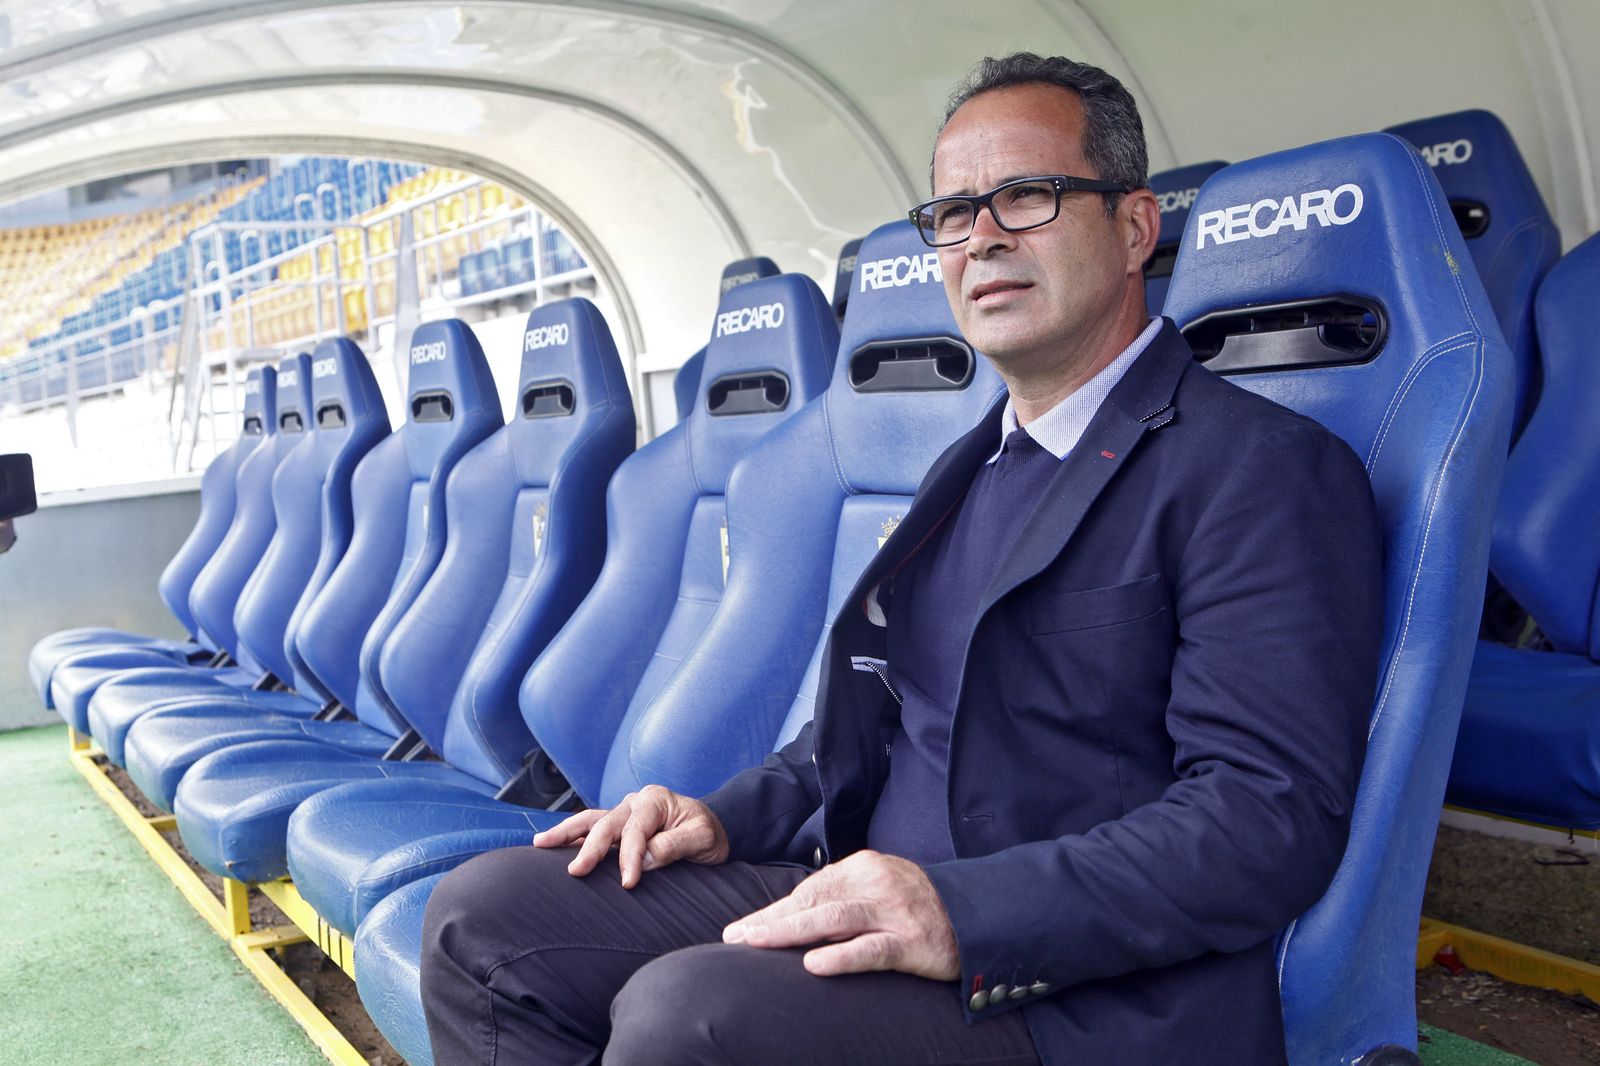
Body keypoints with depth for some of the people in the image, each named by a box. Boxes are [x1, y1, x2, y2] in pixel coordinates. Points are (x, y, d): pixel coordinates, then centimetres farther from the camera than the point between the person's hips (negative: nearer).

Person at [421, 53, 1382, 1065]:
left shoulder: (1267, 468, -9)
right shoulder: (974, 467, 19)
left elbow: (1273, 813, -18)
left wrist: (966, 911, -27)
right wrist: (729, 820, 7)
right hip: (869, 903, 8)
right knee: (487, 913, -6)